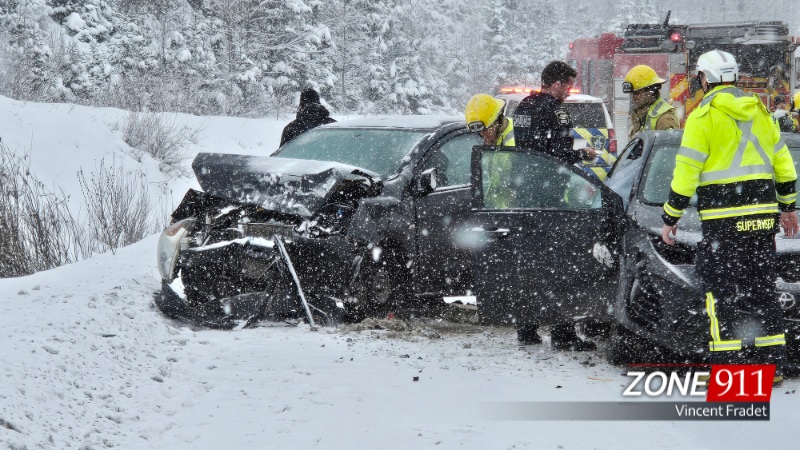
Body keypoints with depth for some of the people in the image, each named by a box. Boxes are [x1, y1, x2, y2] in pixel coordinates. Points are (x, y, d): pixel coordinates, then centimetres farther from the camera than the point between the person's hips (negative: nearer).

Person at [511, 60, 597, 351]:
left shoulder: (523, 108, 13)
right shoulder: (554, 113, -14)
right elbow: (560, 156, -20)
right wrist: (583, 155, -1)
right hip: (548, 196, -8)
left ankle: (526, 329, 18)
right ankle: (562, 334, -6)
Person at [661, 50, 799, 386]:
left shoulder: (703, 116, -7)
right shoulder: (759, 112, 12)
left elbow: (686, 171, -9)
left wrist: (670, 218, -1)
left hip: (724, 219, -6)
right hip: (762, 213, 6)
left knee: (723, 290, -2)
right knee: (762, 288, 12)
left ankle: (730, 365, -6)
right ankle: (770, 362, 14)